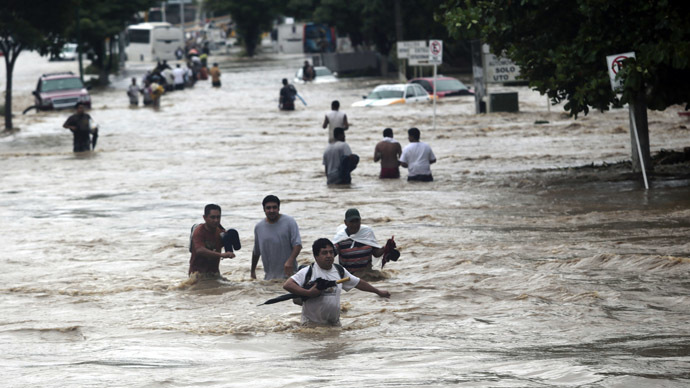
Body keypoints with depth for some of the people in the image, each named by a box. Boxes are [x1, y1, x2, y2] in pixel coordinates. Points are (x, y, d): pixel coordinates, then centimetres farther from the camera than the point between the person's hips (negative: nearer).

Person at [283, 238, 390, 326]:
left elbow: (358, 283, 24)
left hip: (334, 323, 5)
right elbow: (287, 285, -16)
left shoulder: (339, 271, 11)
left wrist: (378, 292, 31)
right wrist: (308, 293, -23)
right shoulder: (308, 272, -6)